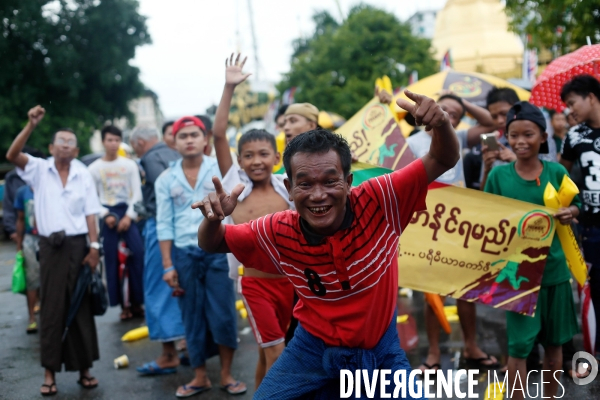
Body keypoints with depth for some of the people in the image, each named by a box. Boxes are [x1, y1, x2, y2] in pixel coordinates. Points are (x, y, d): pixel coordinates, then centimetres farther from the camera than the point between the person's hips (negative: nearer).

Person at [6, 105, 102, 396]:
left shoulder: (84, 175, 5)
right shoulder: (39, 169, 3)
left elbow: (90, 214, 4)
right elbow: (12, 156, -15)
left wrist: (94, 247, -3)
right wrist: (31, 126, -23)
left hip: (77, 245, 1)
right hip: (50, 246, -1)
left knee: (81, 307, 6)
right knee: (51, 307, 3)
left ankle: (84, 368, 16)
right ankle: (50, 371, 10)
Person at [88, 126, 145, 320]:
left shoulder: (130, 165, 6)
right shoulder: (94, 168, 6)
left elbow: (137, 194, 2)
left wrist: (129, 216, -8)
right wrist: (105, 215, -9)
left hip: (128, 213, 0)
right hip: (108, 216, 0)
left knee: (137, 256, -10)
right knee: (112, 261, 0)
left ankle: (136, 302, -1)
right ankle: (124, 305, 7)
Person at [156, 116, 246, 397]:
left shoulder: (221, 170, 1)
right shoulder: (166, 179, 7)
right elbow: (164, 224, 7)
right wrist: (167, 265, 2)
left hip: (218, 251, -2)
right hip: (184, 255, 2)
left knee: (223, 316, 1)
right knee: (192, 318, 9)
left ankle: (226, 375, 17)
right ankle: (200, 376, 22)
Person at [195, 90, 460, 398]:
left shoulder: (378, 202, -23)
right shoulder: (279, 232, -17)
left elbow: (442, 161, -19)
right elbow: (212, 244, -4)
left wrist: (441, 124, -42)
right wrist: (213, 219, -28)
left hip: (381, 350, -1)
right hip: (313, 348, 1)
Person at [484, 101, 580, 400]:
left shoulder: (556, 172, -3)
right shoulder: (498, 175, -6)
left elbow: (574, 206, 8)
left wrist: (569, 213, -14)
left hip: (554, 267, 2)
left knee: (554, 342, 15)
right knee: (519, 345, 1)